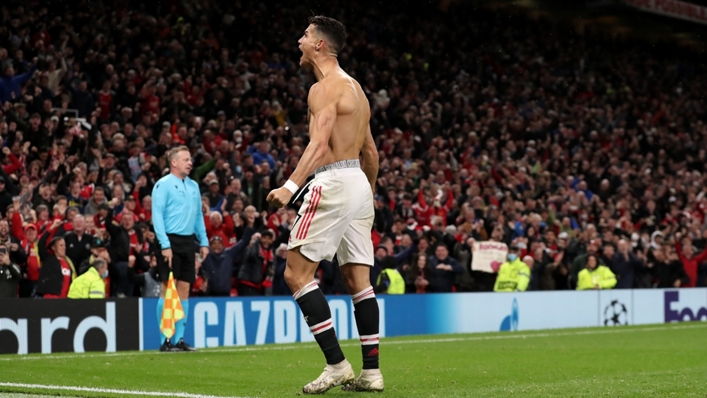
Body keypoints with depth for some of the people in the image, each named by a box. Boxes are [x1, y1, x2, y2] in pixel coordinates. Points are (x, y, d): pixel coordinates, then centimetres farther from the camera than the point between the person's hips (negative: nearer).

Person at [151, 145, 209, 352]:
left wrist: (204, 242, 12)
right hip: (171, 242, -7)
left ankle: (179, 339, 12)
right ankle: (165, 340, -2)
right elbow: (157, 216, -11)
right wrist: (165, 245, -18)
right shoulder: (163, 185, -7)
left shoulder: (193, 186, 15)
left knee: (184, 290, 7)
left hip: (187, 242, 7)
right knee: (168, 289, -6)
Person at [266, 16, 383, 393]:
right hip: (359, 182, 10)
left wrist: (291, 185, -33)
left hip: (334, 182, -10)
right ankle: (371, 371, 7)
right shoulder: (354, 86, 19)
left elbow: (319, 143, -24)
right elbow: (370, 151, 24)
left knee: (296, 272, -8)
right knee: (358, 279, 8)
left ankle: (336, 363, -13)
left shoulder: (325, 87, -10)